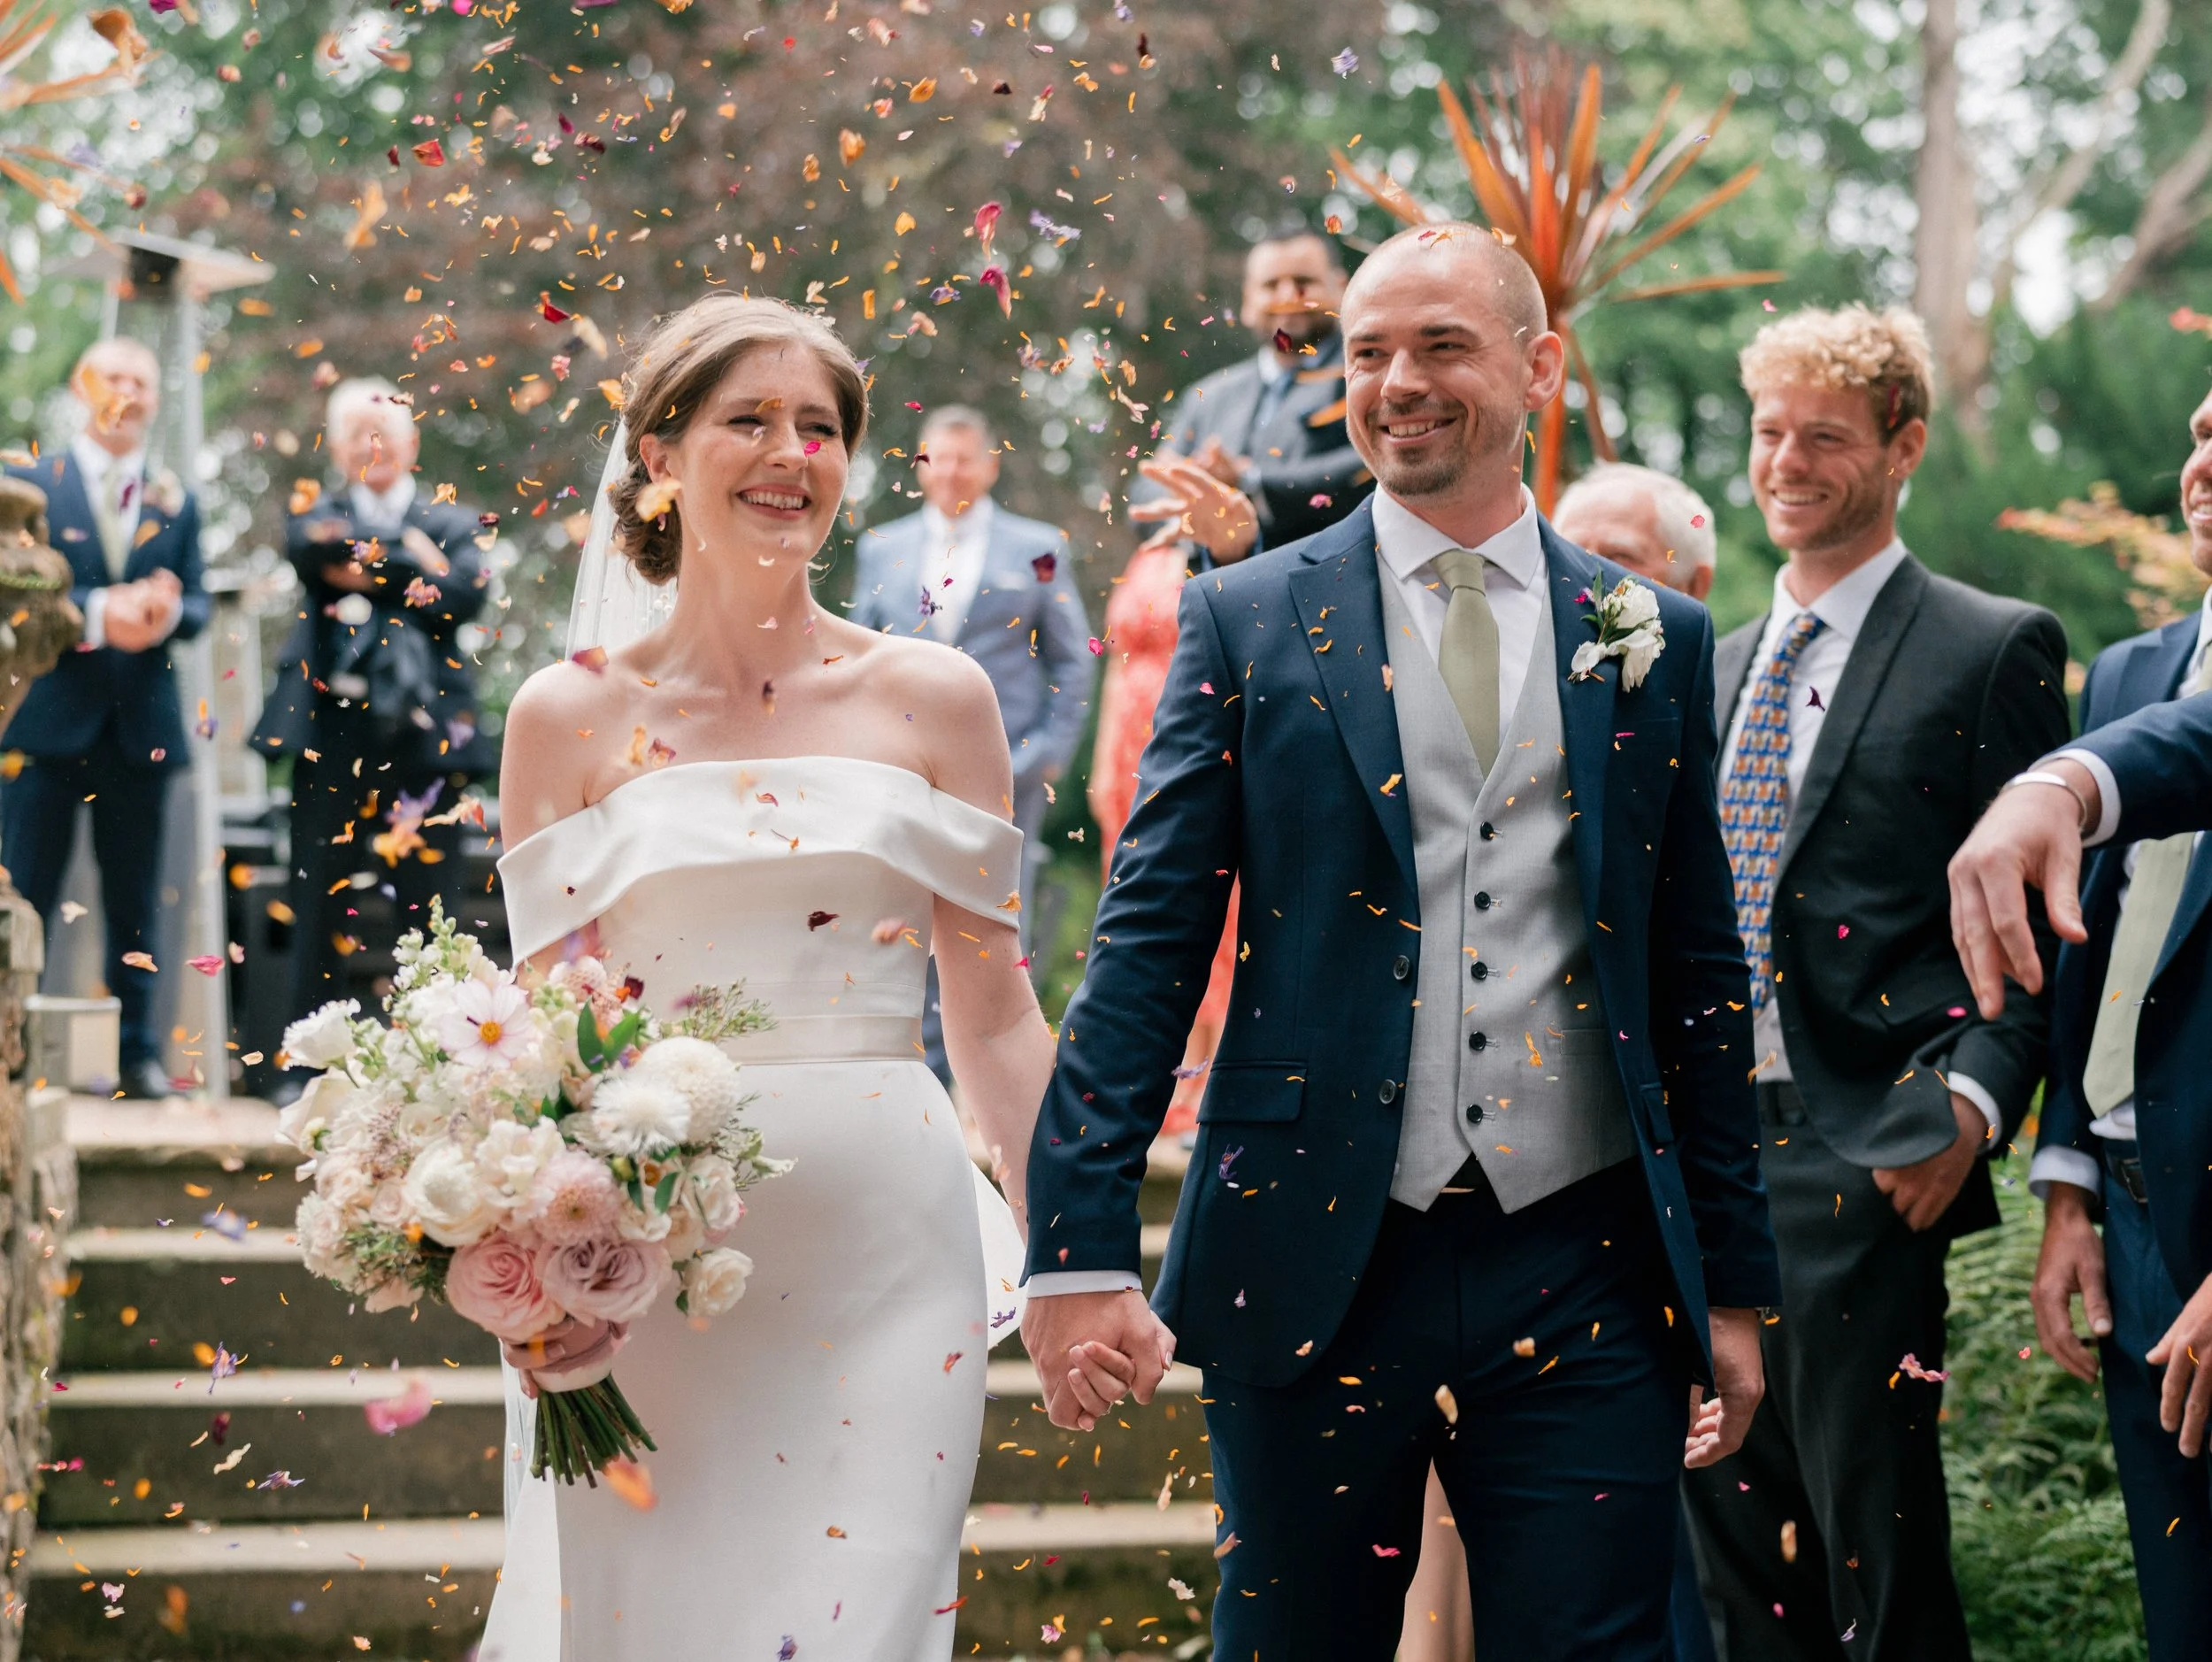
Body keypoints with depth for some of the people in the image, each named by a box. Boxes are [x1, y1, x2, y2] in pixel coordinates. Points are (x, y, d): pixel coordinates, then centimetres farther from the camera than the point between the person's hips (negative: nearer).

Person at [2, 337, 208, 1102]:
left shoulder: (176, 501, 11)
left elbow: (196, 603, 7)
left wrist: (166, 612, -17)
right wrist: (98, 611, -22)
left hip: (140, 721, 3)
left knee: (135, 898, 7)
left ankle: (137, 1052, 12)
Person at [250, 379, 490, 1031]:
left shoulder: (450, 523, 12)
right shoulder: (319, 510, 12)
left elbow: (465, 593, -7)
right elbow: (309, 544, -12)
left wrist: (363, 572, -6)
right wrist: (411, 560, -8)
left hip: (422, 737, 0)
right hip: (331, 735, 0)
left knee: (427, 914, 1)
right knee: (318, 908, 2)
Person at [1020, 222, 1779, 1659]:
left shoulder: (1658, 642, 9)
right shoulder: (1248, 623, 4)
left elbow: (1703, 983, 13)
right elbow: (1147, 948, -1)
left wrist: (1735, 1285, 12)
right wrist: (1083, 1253, -10)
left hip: (1582, 1280, 1)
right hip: (1312, 1271, -1)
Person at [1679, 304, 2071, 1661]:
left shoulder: (1995, 650, -2)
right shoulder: (1726, 666, 19)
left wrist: (1972, 1100, -19)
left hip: (1860, 1159, -7)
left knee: (1877, 1549, -4)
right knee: (1739, 1545, 11)